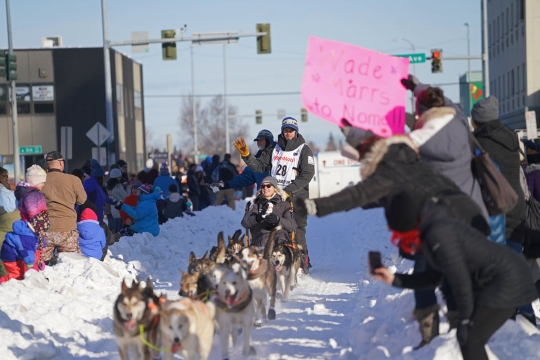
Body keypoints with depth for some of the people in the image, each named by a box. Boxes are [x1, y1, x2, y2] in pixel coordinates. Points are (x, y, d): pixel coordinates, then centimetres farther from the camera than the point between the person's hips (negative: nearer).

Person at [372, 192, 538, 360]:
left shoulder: (438, 234, -21)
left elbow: (460, 279, -20)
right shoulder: (431, 233, 11)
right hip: (496, 281, 10)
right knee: (468, 337, 17)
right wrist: (394, 279, 13)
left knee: (470, 340, -9)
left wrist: (465, 319, -8)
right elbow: (433, 277, 21)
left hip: (507, 281, -10)